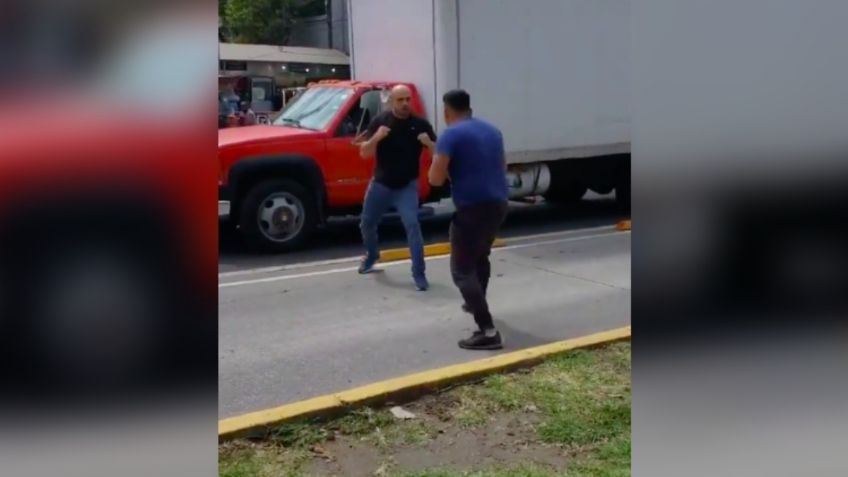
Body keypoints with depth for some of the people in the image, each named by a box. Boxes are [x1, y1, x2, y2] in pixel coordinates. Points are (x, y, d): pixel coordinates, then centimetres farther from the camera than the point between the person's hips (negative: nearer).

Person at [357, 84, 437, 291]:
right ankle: (371, 255, 46)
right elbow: (364, 153, -6)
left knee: (412, 225, -19)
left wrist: (428, 143, -26)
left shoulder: (420, 124, -7)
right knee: (367, 224, 16)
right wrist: (376, 137, -24)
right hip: (380, 184, 3)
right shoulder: (380, 121, -4)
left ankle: (419, 274, -12)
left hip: (406, 186, -2)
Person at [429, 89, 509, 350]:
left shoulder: (451, 135, -9)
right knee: (480, 254, 31)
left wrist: (449, 167, 7)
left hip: (473, 207, -8)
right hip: (498, 203, 8)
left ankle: (488, 331, -15)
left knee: (462, 270, -4)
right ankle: (476, 303, 51)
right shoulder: (492, 131, 15)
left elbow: (435, 179, -13)